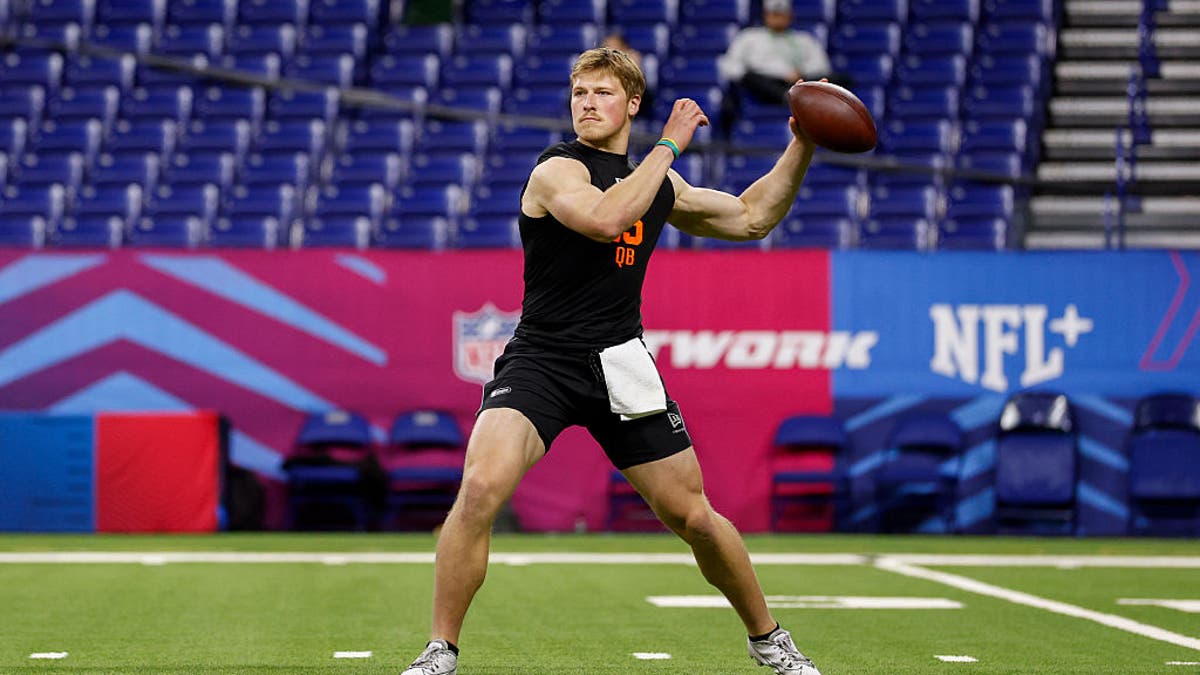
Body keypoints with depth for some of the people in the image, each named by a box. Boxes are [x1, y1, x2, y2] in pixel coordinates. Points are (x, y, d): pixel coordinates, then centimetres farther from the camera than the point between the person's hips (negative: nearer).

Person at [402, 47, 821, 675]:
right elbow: (605, 219, -28)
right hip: (540, 359, -5)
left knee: (692, 516, 7)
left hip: (619, 365, 5)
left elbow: (750, 218, 24)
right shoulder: (557, 170, -7)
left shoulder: (659, 184, 13)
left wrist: (801, 147, 14)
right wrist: (669, 145, -20)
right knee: (481, 486, -27)